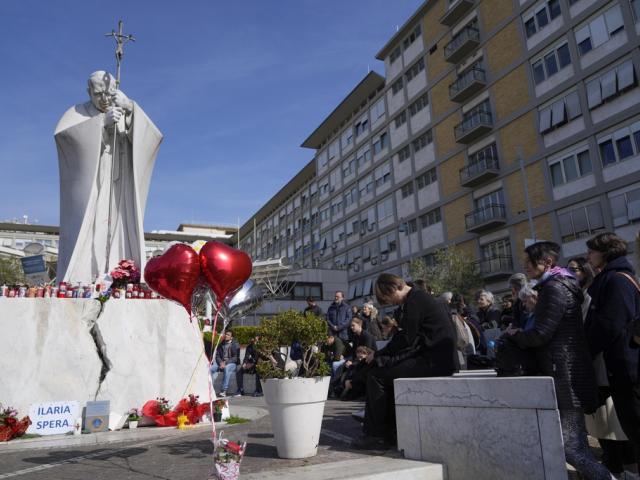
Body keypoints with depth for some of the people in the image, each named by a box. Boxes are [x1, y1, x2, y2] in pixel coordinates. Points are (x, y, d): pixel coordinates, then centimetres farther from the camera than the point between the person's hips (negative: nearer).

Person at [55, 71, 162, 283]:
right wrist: (102, 122, -19)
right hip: (86, 192, -1)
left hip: (117, 192, 2)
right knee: (82, 240, -13)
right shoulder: (78, 113, 11)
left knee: (119, 238, -10)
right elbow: (61, 134, -10)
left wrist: (130, 109, -19)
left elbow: (153, 137, -5)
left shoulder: (127, 116, 14)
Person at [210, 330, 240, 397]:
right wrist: (220, 362, -12)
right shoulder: (221, 344, 14)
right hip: (221, 362, 5)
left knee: (227, 368, -39)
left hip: (232, 363, -5)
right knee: (211, 368, -23)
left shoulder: (235, 344, 0)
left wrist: (225, 363, -18)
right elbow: (217, 355, 10)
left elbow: (236, 358, -7)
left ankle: (224, 391, -40)